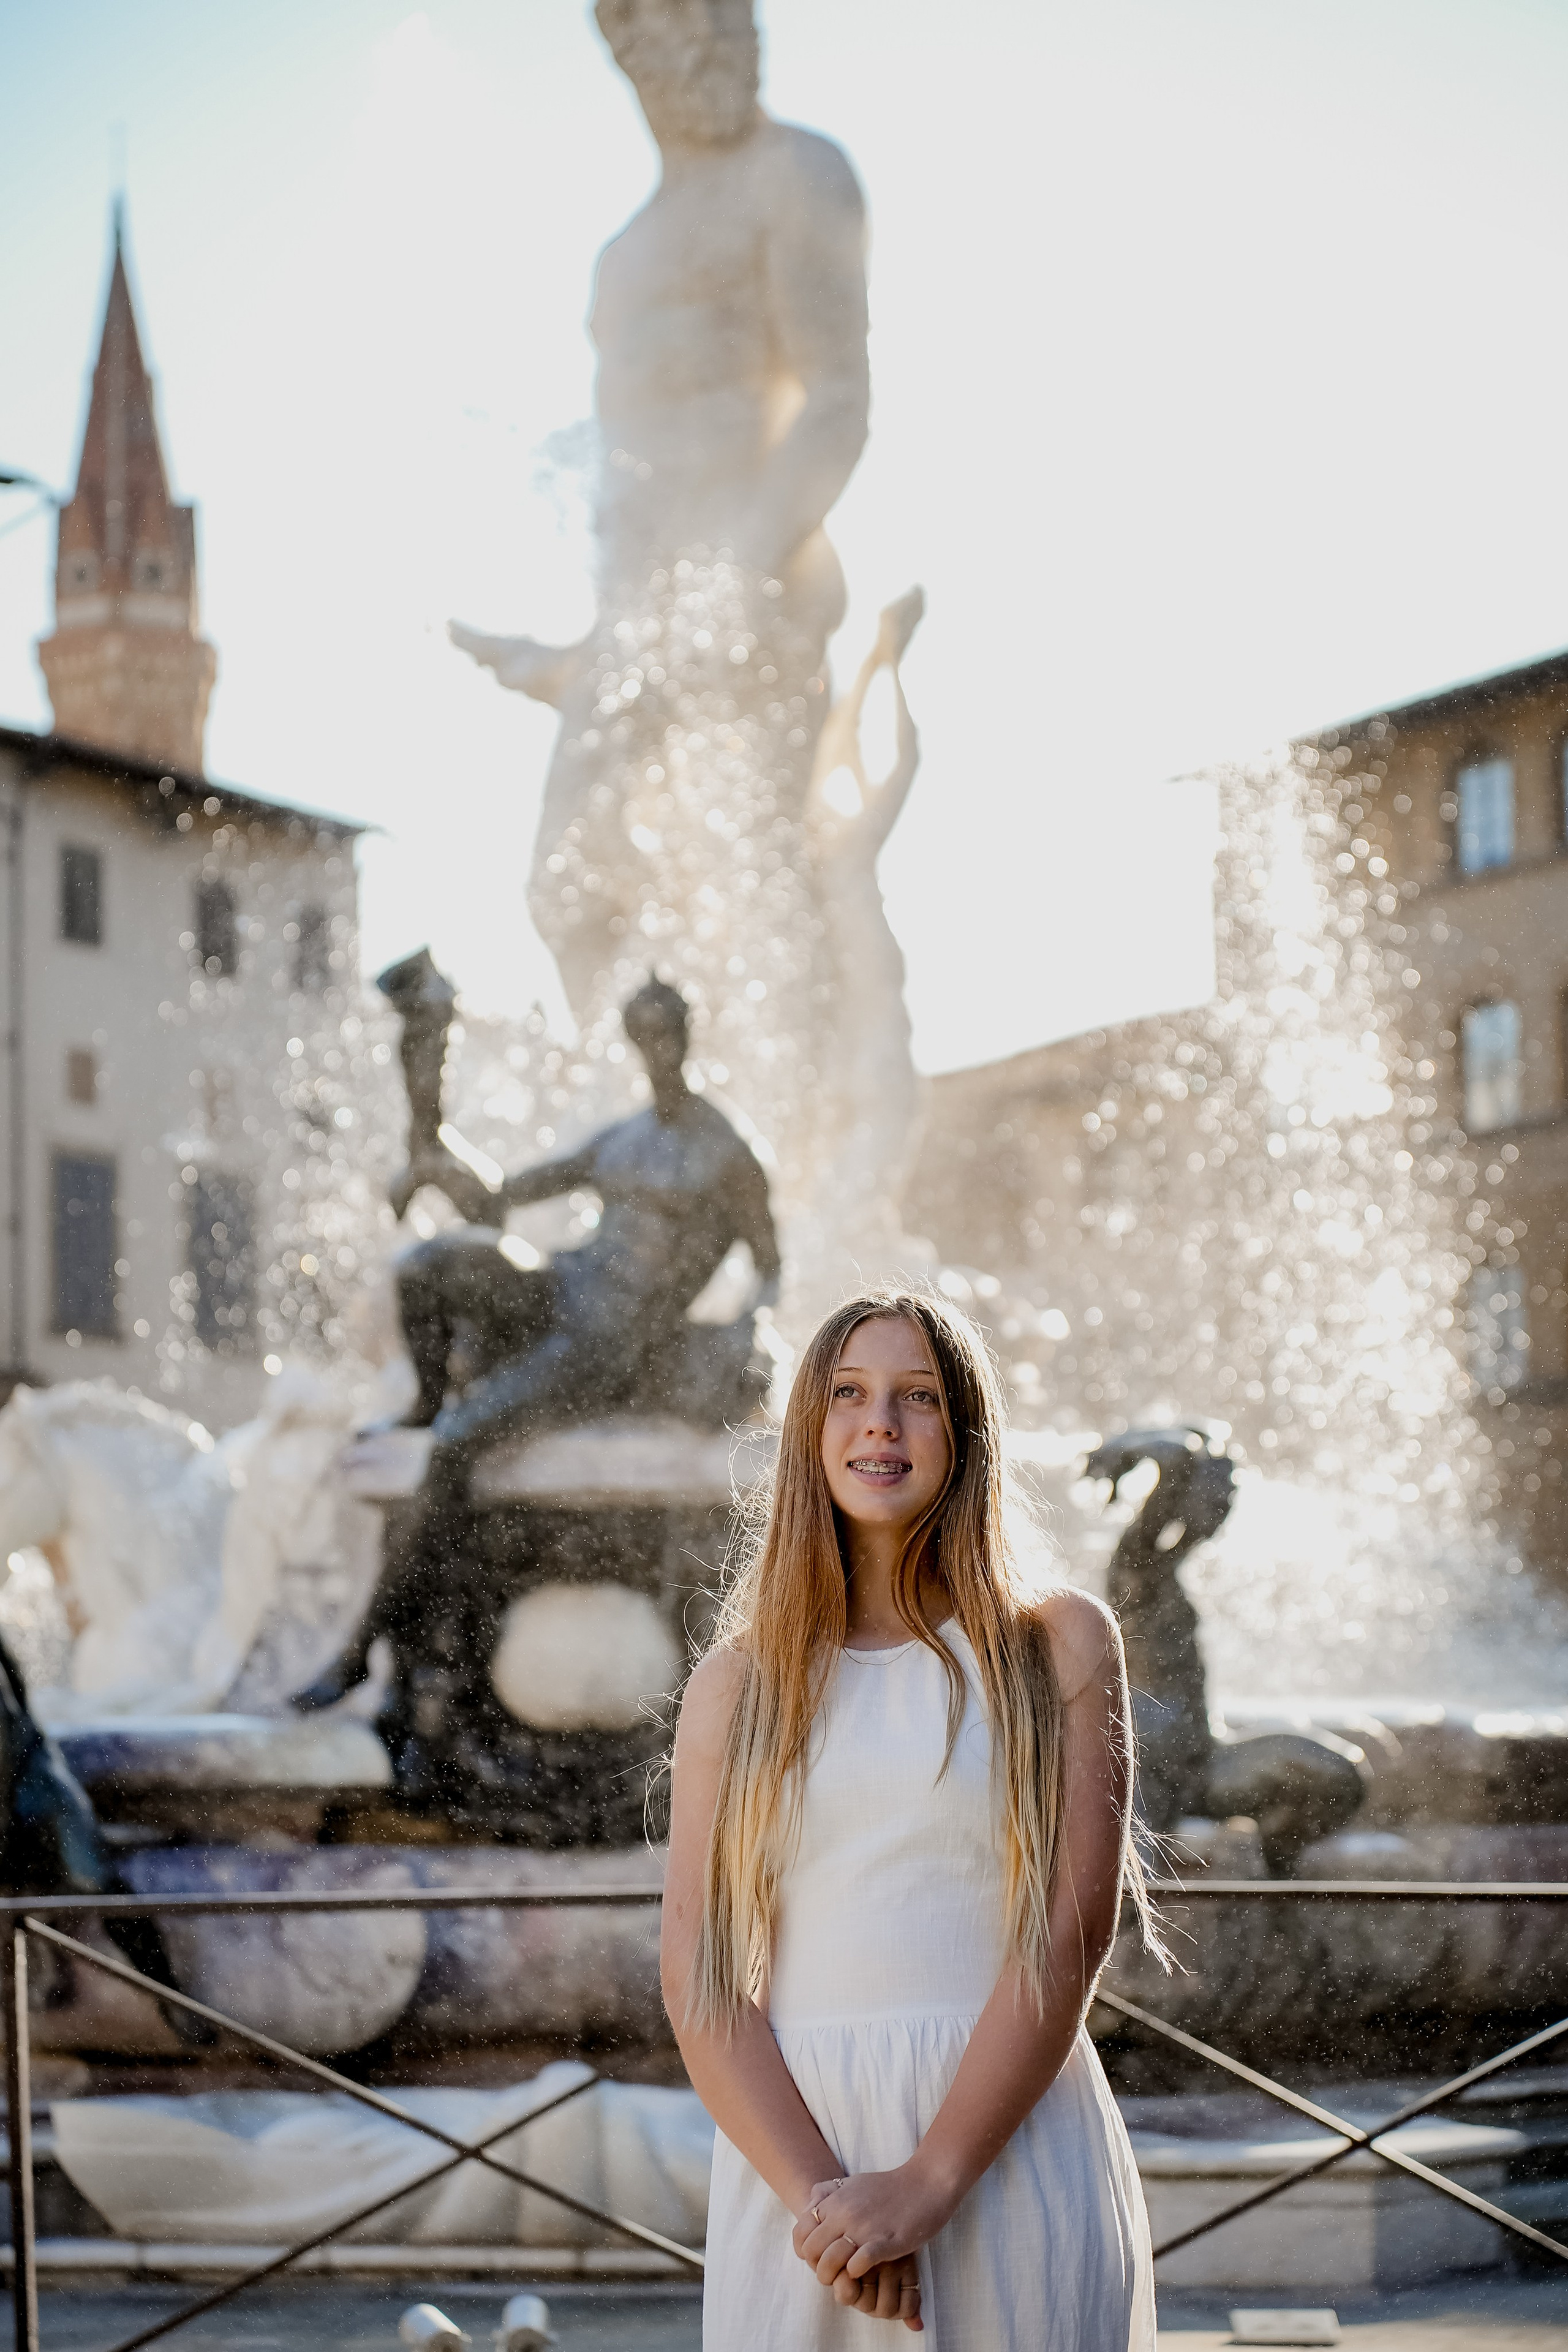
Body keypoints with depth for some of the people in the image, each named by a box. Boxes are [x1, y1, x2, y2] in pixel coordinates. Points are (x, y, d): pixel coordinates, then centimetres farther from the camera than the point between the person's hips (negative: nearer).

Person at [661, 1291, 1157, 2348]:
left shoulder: (1060, 1645, 3)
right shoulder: (739, 1682, 8)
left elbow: (1072, 1932, -6)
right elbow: (698, 1976, 0)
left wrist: (927, 2181, -15)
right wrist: (819, 2192, -14)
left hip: (1013, 2150, -1)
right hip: (792, 2150, 1)